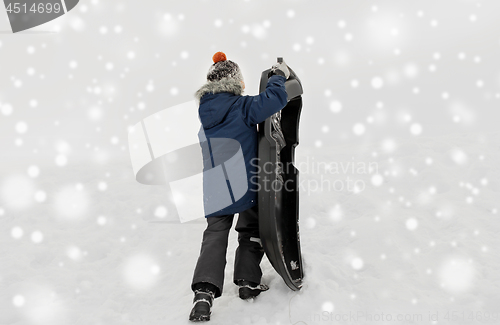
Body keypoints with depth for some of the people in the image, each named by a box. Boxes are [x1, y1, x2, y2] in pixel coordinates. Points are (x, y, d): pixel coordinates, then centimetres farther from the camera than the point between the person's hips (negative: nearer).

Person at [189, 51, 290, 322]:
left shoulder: (205, 111, 8)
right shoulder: (242, 107, -11)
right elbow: (274, 100, -20)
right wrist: (278, 76, -1)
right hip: (245, 185, -4)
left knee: (215, 234, 9)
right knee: (251, 231, 17)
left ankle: (204, 291, -5)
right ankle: (248, 281, 24)